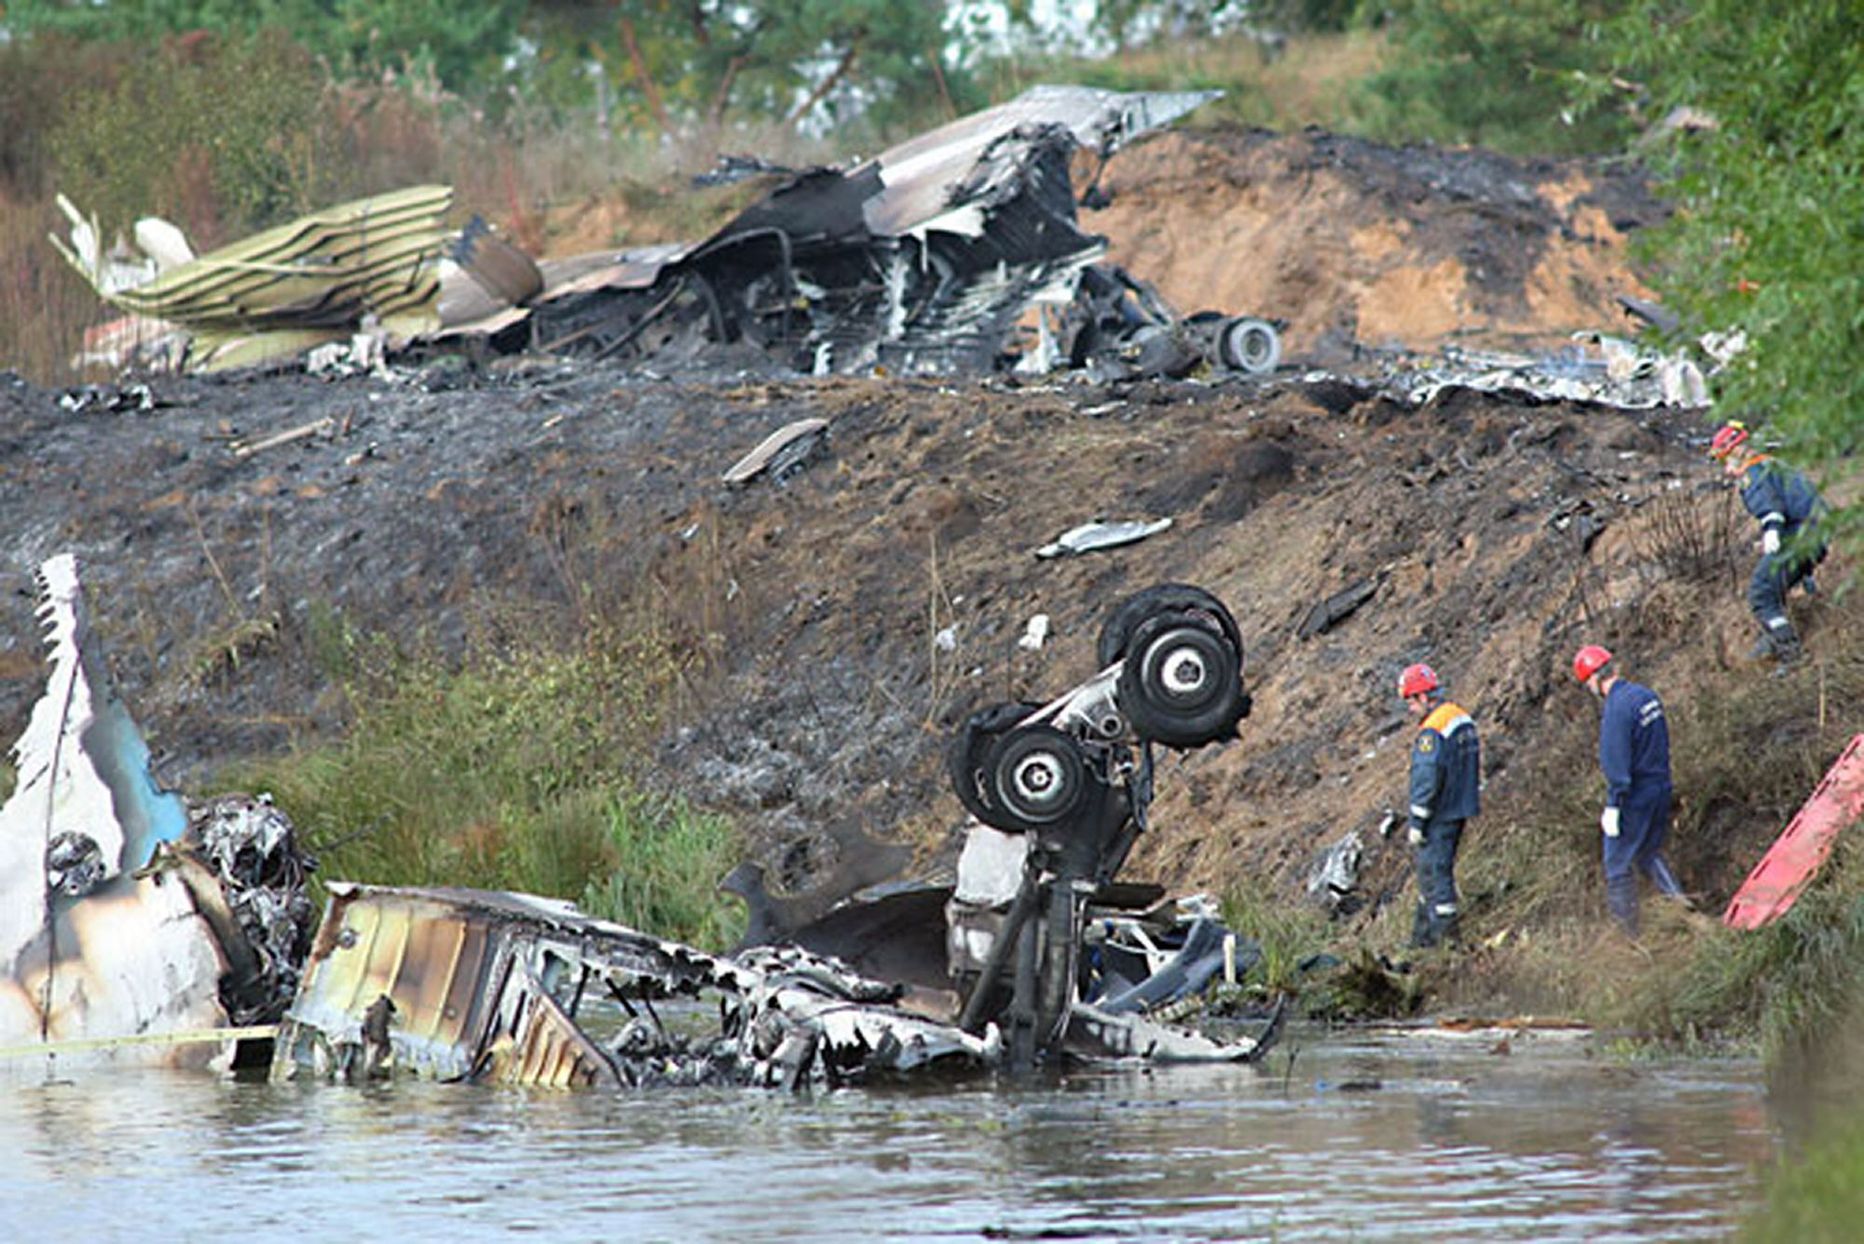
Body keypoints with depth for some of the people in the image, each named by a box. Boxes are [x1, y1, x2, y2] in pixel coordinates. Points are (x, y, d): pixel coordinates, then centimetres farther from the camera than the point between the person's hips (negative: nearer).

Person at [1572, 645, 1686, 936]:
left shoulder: (1617, 709, -22)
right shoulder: (1648, 696, 5)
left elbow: (1616, 762, -22)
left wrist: (1612, 806, -18)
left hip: (1634, 796, -8)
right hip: (1661, 789, 8)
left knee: (1618, 864, 4)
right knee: (1650, 854, 24)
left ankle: (1628, 931, 9)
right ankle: (1677, 899, 12)